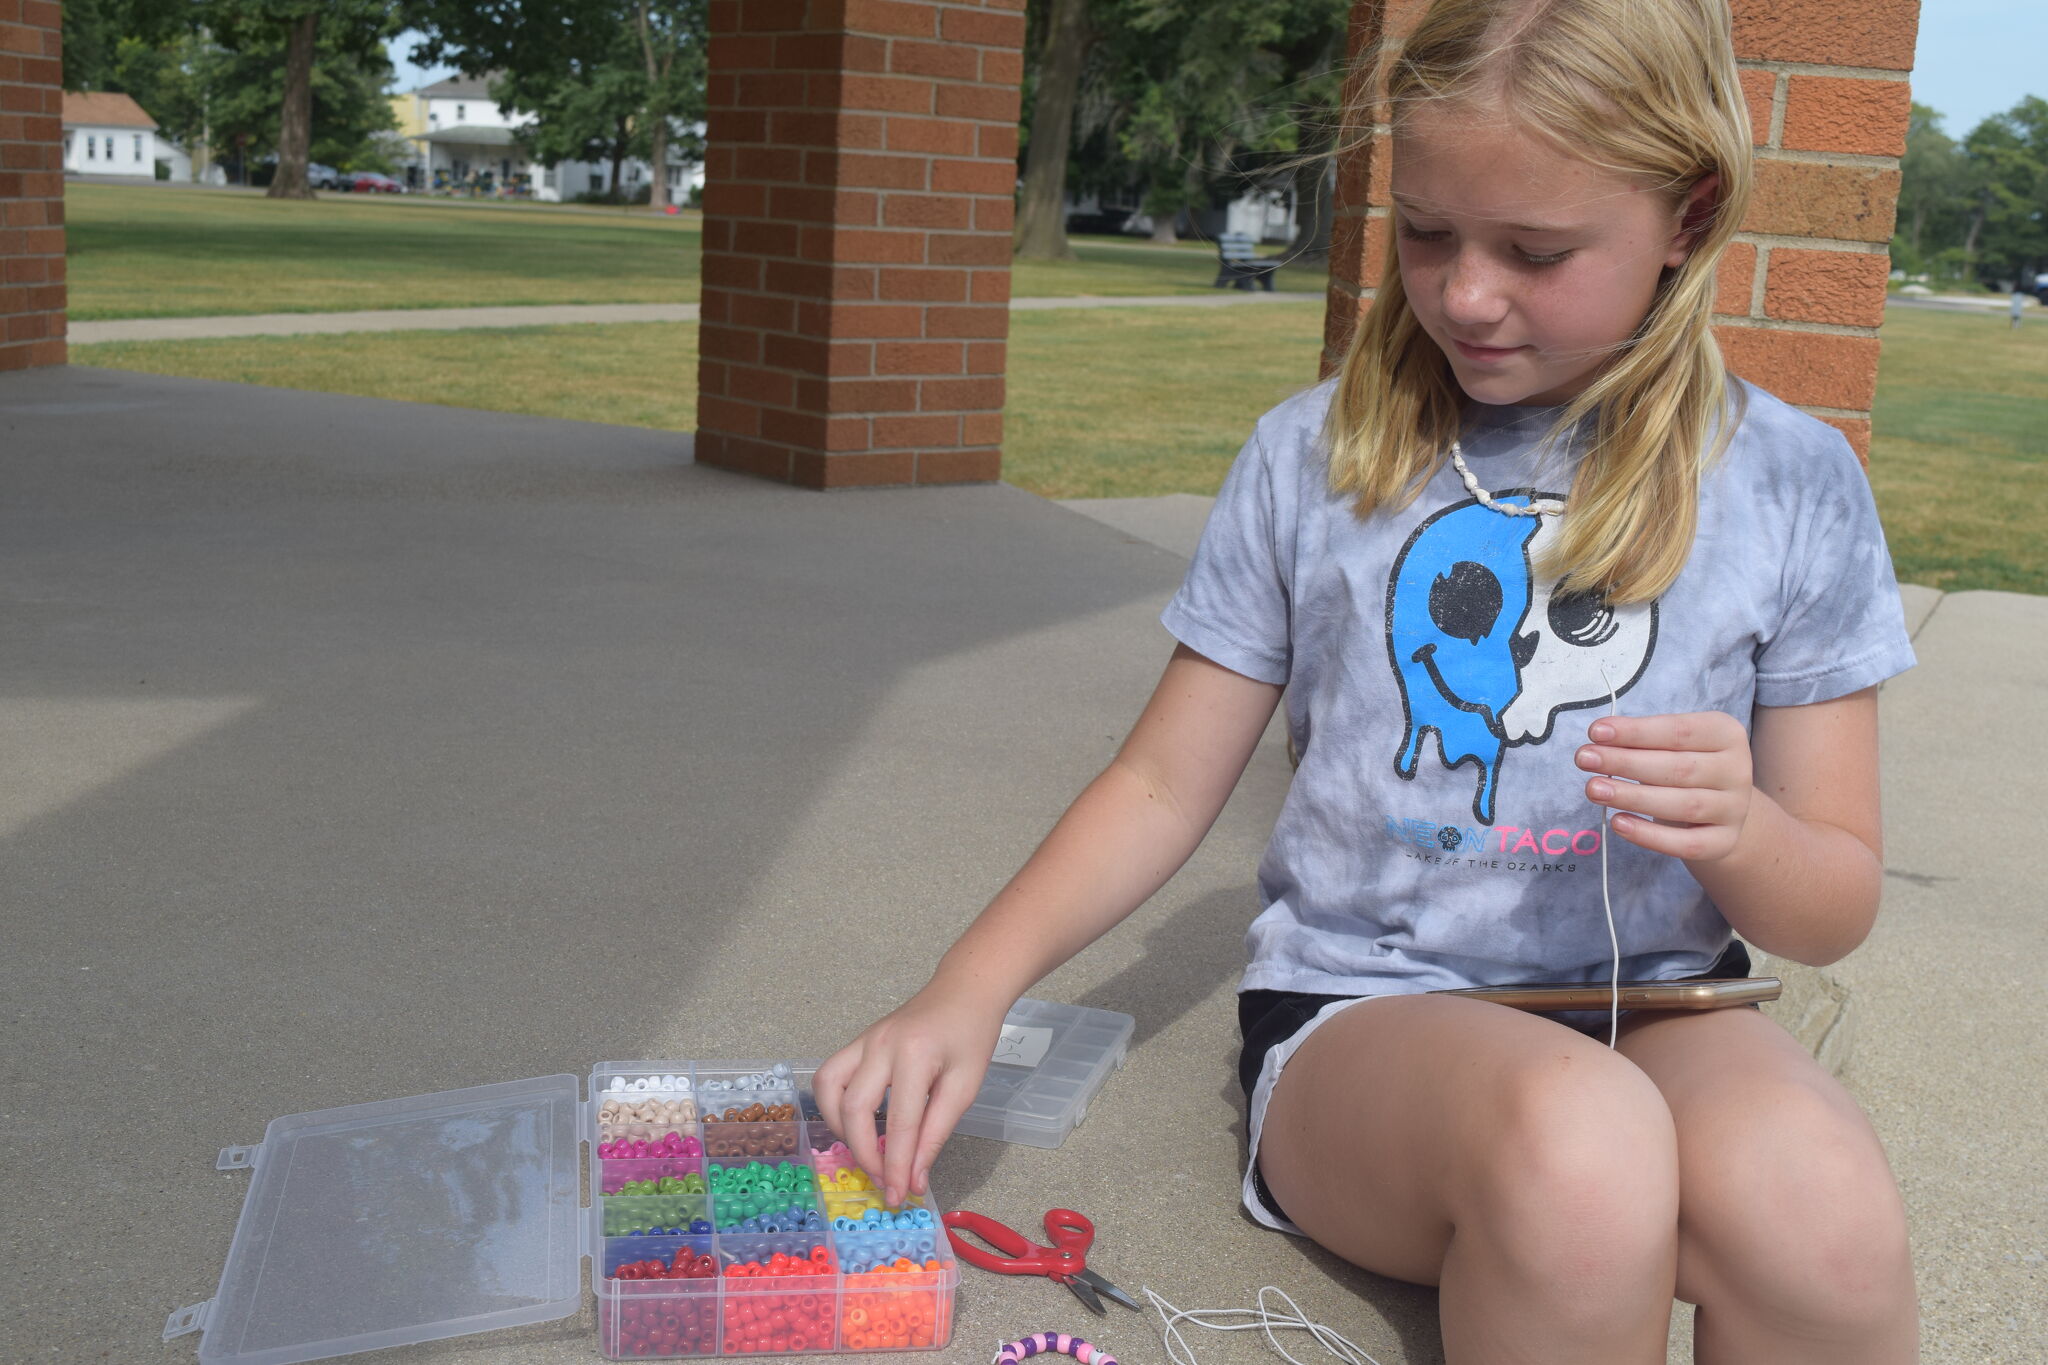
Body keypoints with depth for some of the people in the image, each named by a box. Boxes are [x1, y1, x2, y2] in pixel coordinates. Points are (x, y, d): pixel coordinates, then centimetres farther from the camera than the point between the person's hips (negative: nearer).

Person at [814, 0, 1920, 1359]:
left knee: (1807, 1197, -36)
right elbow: (1164, 784, 7)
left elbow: (1835, 911, 7)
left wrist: (1740, 833, -17)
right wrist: (969, 990, -8)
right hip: (1355, 1014, 0)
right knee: (1573, 1140, -36)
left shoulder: (1791, 483, 2)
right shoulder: (1315, 456, 3)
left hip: (1655, 1014, 1)